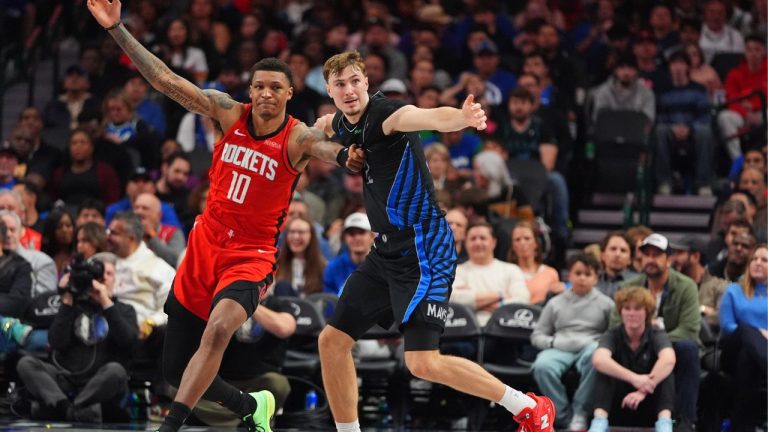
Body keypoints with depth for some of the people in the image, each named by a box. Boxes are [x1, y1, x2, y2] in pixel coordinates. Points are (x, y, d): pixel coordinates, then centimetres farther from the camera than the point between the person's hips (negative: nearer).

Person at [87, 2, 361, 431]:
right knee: (177, 372, 8)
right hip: (205, 244, 4)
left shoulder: (297, 138, -11)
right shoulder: (229, 112, -3)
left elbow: (323, 145, -32)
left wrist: (344, 154, -56)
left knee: (219, 328, -34)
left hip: (251, 255, -4)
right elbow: (166, 80, -6)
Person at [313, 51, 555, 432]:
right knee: (332, 342, 9)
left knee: (423, 363, -16)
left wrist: (462, 117, -62)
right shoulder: (342, 123, 7)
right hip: (386, 252, 9)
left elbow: (431, 117, -42)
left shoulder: (384, 113, -18)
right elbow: (323, 124, 35)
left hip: (422, 251, -9)